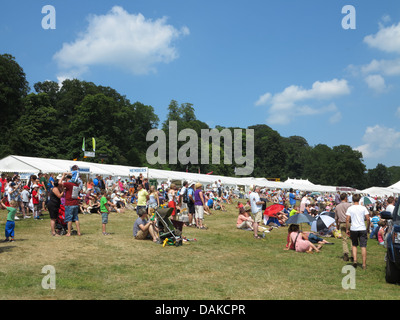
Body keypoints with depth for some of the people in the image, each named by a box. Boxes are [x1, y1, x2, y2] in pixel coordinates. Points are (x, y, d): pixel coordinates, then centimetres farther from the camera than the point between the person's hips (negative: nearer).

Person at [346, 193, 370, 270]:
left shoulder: (350, 208, -1)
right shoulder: (363, 208, 0)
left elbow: (347, 219, -6)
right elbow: (368, 219, -2)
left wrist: (347, 229, 2)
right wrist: (368, 228, 10)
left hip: (353, 229, 0)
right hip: (362, 229, 0)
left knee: (354, 245, 17)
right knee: (363, 246, 2)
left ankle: (355, 260, 2)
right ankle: (364, 264, 2)